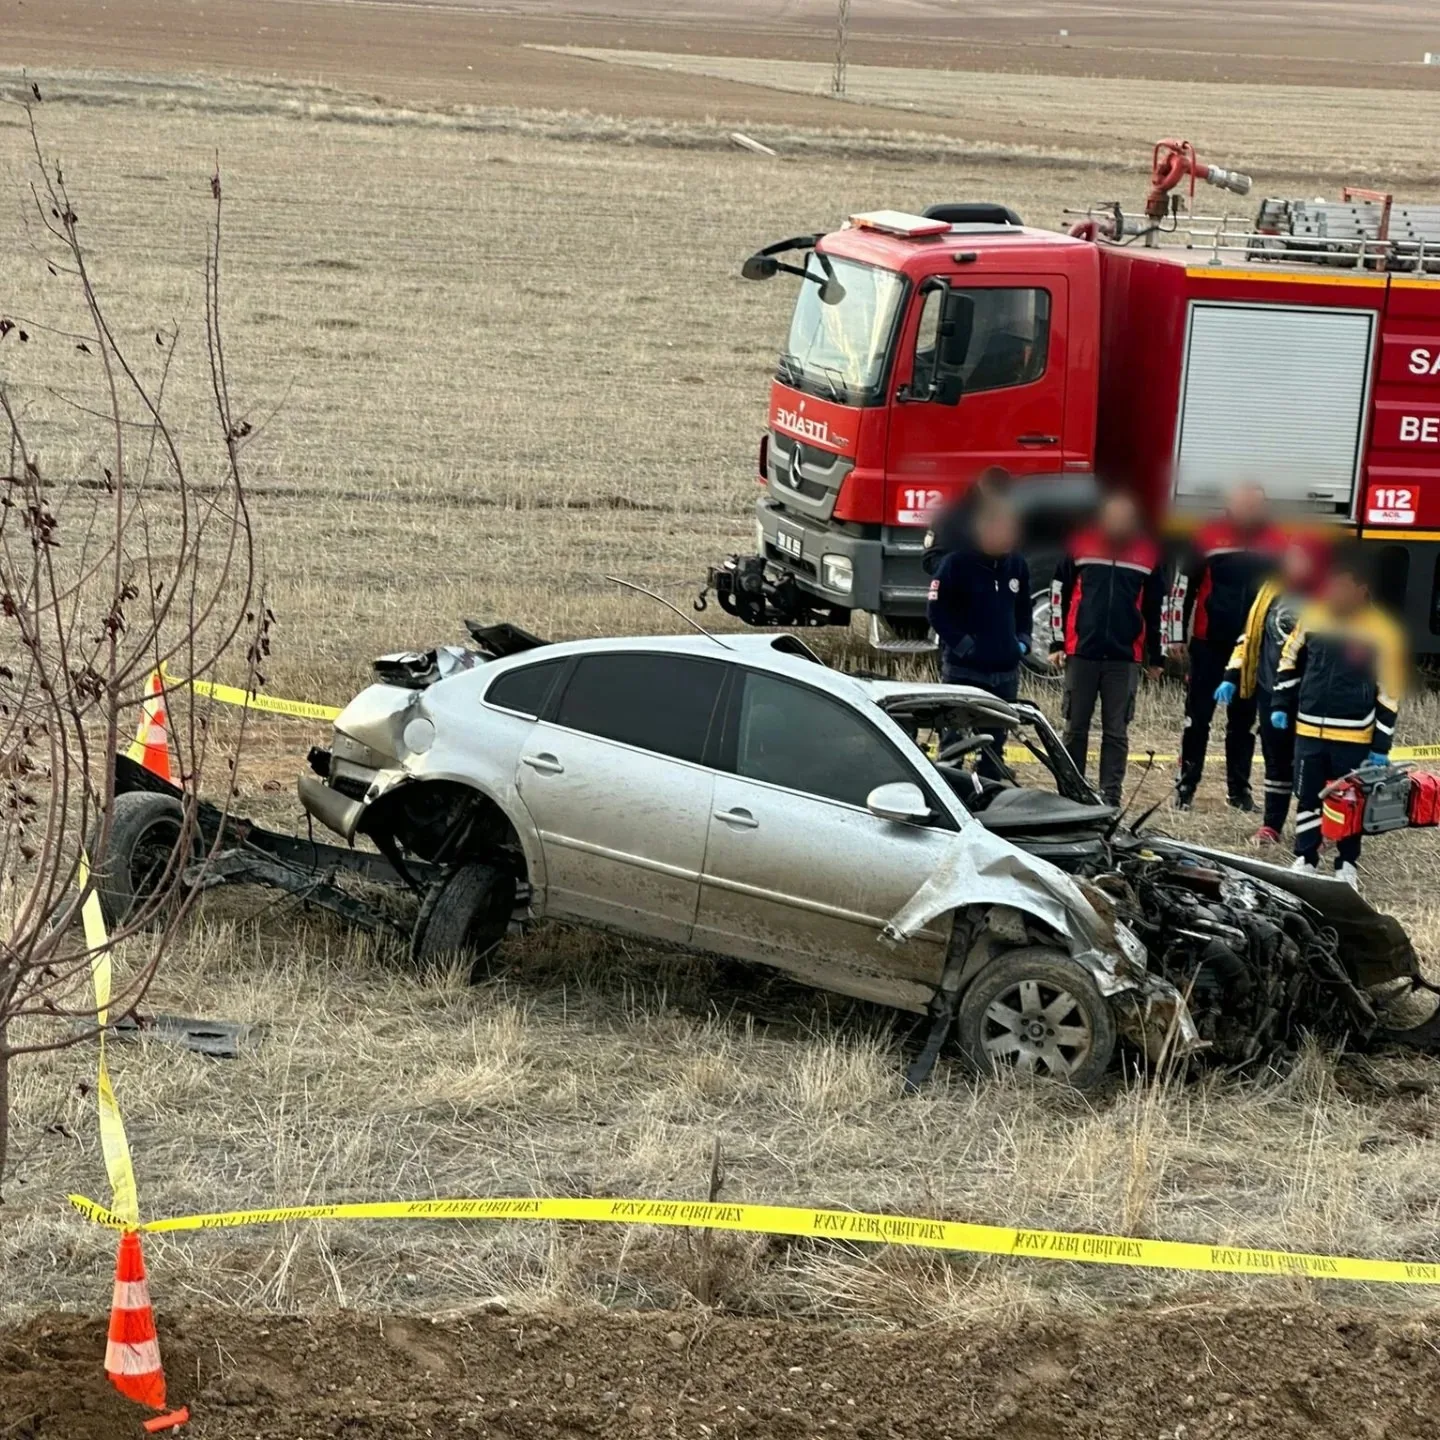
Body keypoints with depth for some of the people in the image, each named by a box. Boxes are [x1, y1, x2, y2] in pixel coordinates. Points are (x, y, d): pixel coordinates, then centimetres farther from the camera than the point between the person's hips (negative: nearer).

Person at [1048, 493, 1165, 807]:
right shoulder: (1081, 544, 2)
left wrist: (1155, 656, 11)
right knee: (1076, 728, 6)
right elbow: (1060, 594, 6)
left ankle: (1110, 797, 4)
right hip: (1082, 652, 0)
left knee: (1116, 731, 1)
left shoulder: (1149, 552, 4)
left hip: (1125, 657, 0)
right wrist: (1057, 643, 3)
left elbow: (1156, 607, 10)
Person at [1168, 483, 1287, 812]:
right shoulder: (1208, 537, -6)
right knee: (1198, 716, 1)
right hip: (1208, 643, -3)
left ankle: (1239, 788, 16)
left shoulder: (1275, 543, 2)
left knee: (1244, 720, 9)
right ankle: (1186, 786, 6)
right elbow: (1184, 586, -2)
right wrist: (1177, 635, -3)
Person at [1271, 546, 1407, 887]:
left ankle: (1347, 865, 20)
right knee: (1307, 797, 10)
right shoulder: (1311, 617, -2)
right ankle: (1305, 858, 23)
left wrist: (1381, 745, -6)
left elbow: (1389, 693, -6)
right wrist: (1281, 705, 10)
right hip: (1308, 728, 3)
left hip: (1354, 735, -3)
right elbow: (1290, 662, 14)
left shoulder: (1381, 631, -11)